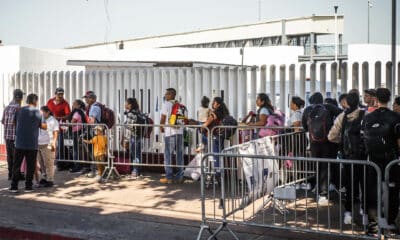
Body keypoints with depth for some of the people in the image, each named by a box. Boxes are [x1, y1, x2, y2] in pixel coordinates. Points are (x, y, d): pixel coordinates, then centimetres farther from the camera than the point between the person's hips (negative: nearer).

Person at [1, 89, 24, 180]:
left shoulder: (7, 108, 9)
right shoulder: (18, 108, -15)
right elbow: (13, 121, -22)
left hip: (7, 135, 7)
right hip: (15, 135, -7)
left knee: (9, 156, 12)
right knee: (16, 156, 0)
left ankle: (10, 174, 18)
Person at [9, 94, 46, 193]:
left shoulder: (20, 110, 0)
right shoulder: (37, 113, -4)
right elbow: (44, 126, 4)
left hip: (19, 143, 2)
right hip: (32, 144, -2)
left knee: (16, 165, 8)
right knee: (30, 166, 7)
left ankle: (14, 186, 8)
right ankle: (28, 186, 9)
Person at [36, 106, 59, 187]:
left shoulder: (53, 121, -1)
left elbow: (55, 133, -6)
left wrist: (53, 143, -15)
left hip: (47, 145, -7)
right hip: (38, 144, 7)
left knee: (48, 163, -6)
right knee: (41, 163, 10)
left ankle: (50, 180, -2)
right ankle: (44, 178, 20)